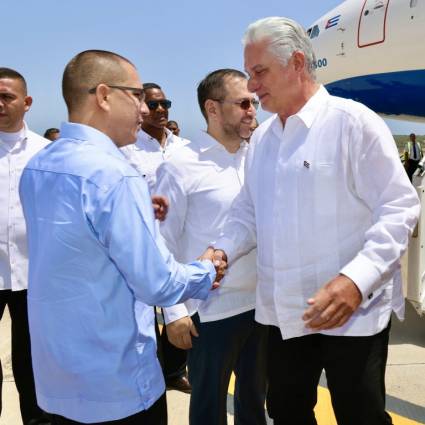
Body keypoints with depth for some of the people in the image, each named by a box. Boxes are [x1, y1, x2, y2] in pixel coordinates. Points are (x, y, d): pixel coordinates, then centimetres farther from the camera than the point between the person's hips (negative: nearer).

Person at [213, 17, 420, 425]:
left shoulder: (353, 121, -11)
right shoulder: (261, 138, 10)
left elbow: (398, 208, -14)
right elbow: (248, 211, 15)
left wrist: (357, 278, -27)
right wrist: (223, 250, -4)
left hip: (352, 312, -6)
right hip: (284, 313, 6)